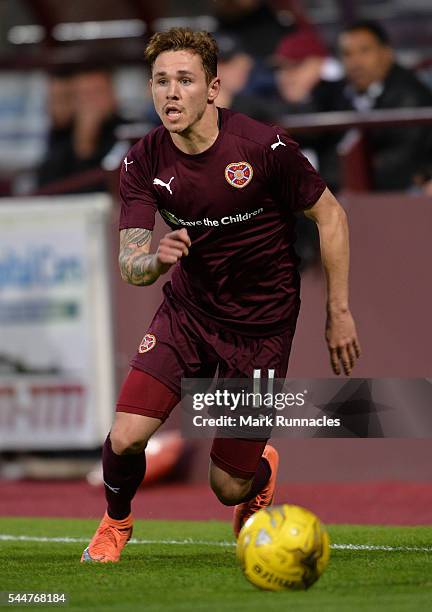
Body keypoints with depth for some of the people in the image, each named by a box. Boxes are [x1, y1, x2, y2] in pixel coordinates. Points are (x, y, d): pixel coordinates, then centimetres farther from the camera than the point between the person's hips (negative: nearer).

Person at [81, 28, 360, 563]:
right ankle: (116, 521, 19)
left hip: (261, 325, -2)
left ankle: (262, 471, 39)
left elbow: (329, 215, -8)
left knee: (228, 487, -1)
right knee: (125, 438, -16)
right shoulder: (144, 162, -11)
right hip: (187, 311, 3)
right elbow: (129, 265, -12)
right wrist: (154, 259, -37)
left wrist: (339, 313, -5)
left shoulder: (264, 147, -21)